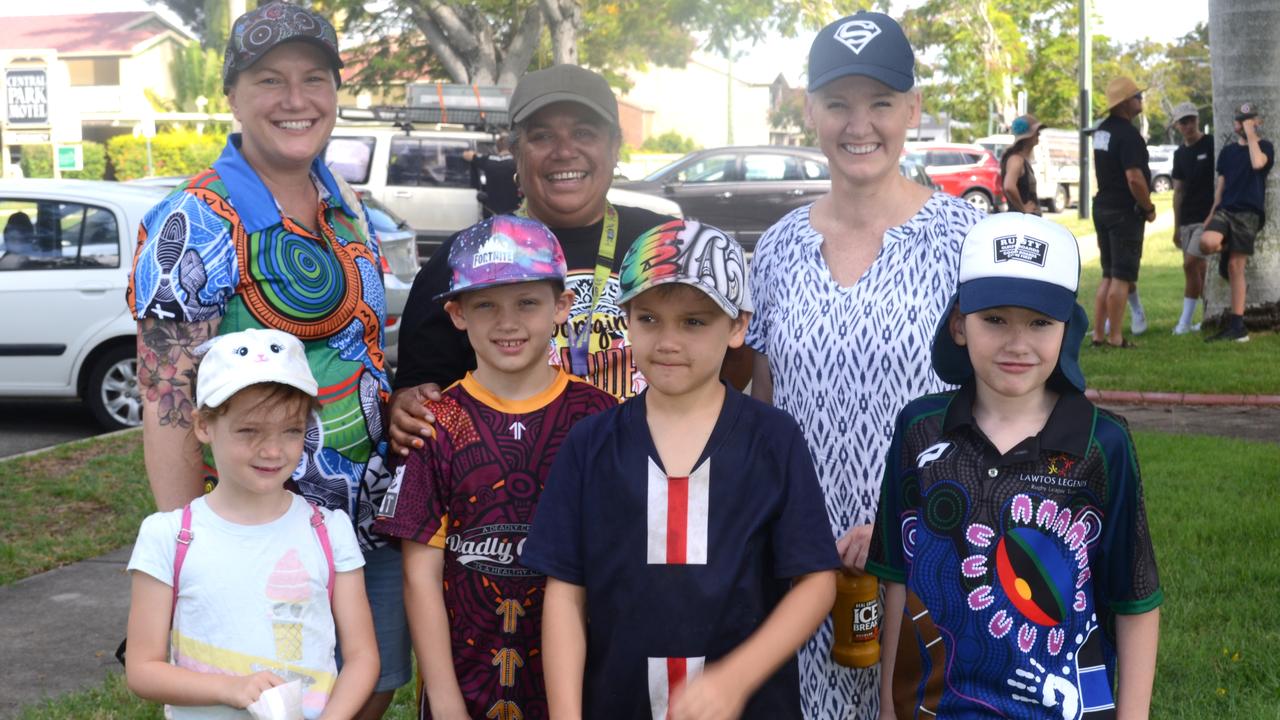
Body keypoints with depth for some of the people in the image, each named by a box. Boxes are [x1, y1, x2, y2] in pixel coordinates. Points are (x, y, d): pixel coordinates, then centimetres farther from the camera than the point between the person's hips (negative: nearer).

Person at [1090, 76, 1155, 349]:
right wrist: (1149, 208, -10)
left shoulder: (1102, 130, 11)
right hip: (1125, 211, -9)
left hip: (1102, 206, 9)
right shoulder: (1128, 134, -18)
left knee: (1108, 275, 14)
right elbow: (1134, 178, -24)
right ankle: (1115, 337, -2)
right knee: (1122, 277, -4)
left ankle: (1098, 334, 14)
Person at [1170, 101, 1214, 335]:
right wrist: (1176, 227, 15)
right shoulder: (1180, 153, 13)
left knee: (1190, 265, -14)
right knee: (1200, 269, 7)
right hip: (1187, 220, 6)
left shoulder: (1212, 146, -5)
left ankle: (1185, 321, -7)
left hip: (1207, 218, -6)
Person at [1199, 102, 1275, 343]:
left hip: (1248, 213, -4)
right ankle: (1228, 255, 10)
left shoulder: (1265, 146, 2)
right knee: (1207, 242, -27)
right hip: (1225, 209, 4)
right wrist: (1212, 214, 11)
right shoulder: (1227, 151, 15)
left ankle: (1237, 325, -3)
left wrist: (1250, 134, -14)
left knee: (1236, 267, -8)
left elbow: (1258, 163, -22)